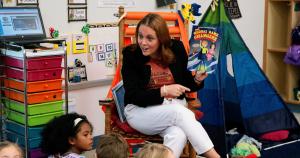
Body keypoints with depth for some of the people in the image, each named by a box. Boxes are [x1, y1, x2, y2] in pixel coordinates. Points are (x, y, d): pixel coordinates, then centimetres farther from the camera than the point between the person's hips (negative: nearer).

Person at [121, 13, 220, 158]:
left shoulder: (176, 49, -1)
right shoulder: (131, 55, -8)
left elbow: (186, 83, 10)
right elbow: (134, 96, -13)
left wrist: (197, 79, -13)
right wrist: (164, 91, -24)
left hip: (174, 107, 2)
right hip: (141, 111, -2)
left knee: (178, 135, -34)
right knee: (182, 113, -32)